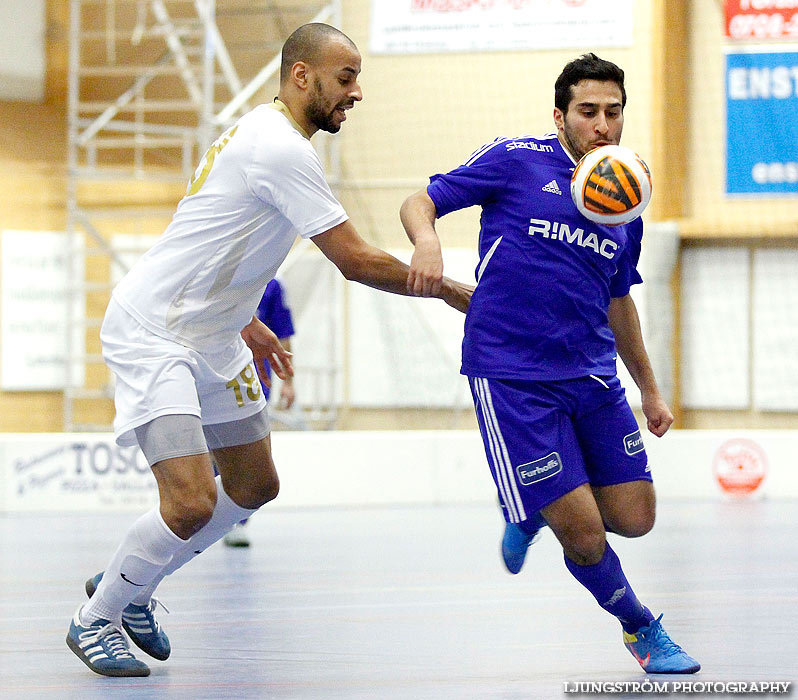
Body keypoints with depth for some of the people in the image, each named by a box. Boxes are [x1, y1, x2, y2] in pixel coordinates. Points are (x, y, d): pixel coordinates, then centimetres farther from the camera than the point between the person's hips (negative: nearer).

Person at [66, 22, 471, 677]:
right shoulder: (283, 150, -21)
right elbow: (357, 261, -21)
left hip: (210, 339, 11)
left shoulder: (260, 134, 11)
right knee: (192, 503, -20)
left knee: (255, 486, 18)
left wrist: (245, 323, 27)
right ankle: (94, 620, 2)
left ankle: (128, 586, 31)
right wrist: (455, 292, -10)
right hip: (151, 334, -11)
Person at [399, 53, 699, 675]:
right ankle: (640, 626, 18)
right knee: (584, 535, -9)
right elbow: (420, 201, -3)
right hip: (511, 378, -6)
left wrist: (650, 389, 29)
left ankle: (534, 512, 33)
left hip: (594, 377, 6)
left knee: (634, 520, 4)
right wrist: (427, 238, -26)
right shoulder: (517, 161, -4)